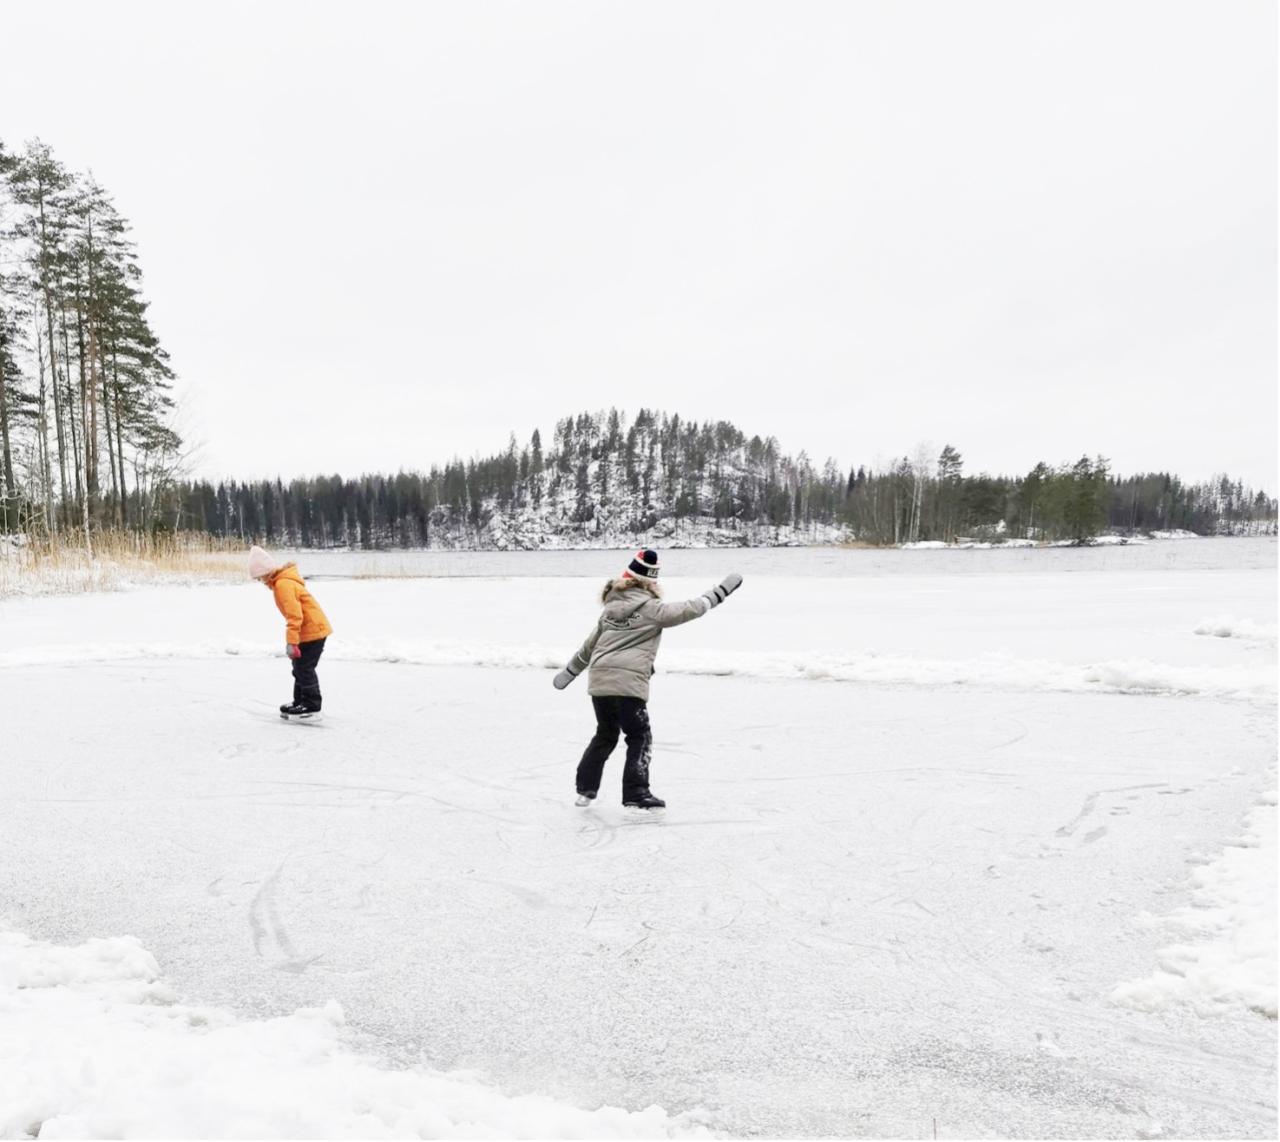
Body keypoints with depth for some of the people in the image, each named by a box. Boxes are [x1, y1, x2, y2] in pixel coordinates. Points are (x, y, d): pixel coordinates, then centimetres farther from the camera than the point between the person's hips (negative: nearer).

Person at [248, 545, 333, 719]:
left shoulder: (283, 584, -20)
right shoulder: (284, 581, 14)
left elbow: (295, 615, -26)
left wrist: (291, 641, -26)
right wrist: (293, 640, 26)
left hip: (312, 631, -11)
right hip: (312, 629, 11)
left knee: (304, 669, -5)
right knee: (300, 667, 18)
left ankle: (312, 707, 0)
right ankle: (300, 702, 28)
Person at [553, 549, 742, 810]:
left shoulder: (610, 608, 16)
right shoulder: (651, 609, -2)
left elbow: (590, 645, 25)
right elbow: (689, 610, -6)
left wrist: (570, 671, 36)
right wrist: (720, 593, 6)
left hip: (598, 683, 6)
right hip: (627, 684, -6)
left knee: (605, 735, 23)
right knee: (640, 738, 6)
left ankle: (585, 788, 25)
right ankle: (636, 794, 1)